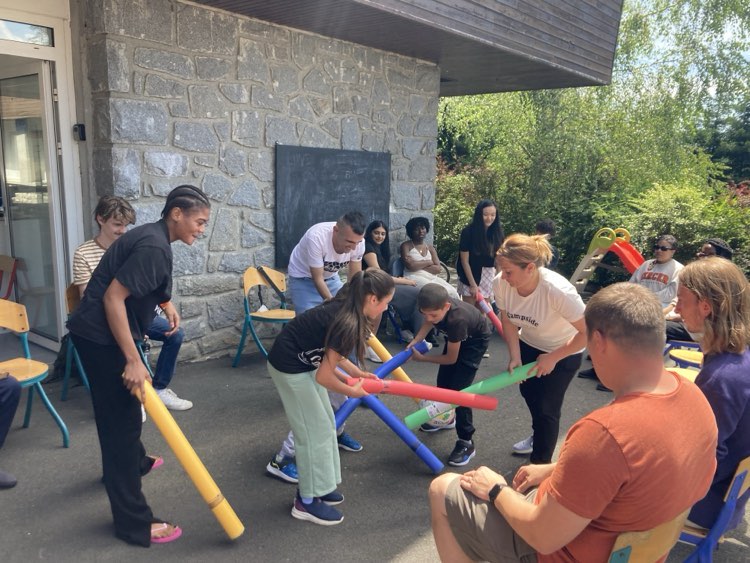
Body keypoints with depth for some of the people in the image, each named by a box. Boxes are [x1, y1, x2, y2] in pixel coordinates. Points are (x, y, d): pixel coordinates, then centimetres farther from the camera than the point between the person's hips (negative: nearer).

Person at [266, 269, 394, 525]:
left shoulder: (345, 308, -2)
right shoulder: (348, 323, -28)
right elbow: (324, 376, -22)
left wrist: (354, 371, 9)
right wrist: (351, 391, -6)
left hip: (303, 361, 9)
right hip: (290, 367, -9)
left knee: (325, 424, 16)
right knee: (316, 431, 0)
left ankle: (316, 485, 30)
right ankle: (306, 502, 14)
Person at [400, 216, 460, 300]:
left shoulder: (430, 248, 18)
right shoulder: (406, 245, 5)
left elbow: (437, 269, 4)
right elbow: (410, 266, -12)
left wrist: (418, 264, -6)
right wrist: (429, 262, 0)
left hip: (432, 278, 5)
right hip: (415, 278, -5)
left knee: (453, 292, -21)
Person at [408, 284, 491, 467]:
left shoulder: (456, 320, -43)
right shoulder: (434, 307, -28)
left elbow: (451, 358, -28)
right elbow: (429, 323, -2)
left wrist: (422, 358, -19)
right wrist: (416, 341, -19)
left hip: (476, 340, -7)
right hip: (456, 336, 7)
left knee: (458, 388, -15)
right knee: (443, 380, 16)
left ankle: (467, 442, -5)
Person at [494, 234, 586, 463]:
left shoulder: (558, 291, -41)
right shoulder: (500, 283, -28)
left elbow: (588, 332, -30)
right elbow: (508, 320, -9)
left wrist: (553, 358, -23)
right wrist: (515, 357, -15)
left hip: (564, 352, -5)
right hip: (528, 345, 6)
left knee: (547, 407, -5)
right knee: (529, 392, 25)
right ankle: (539, 437, 55)